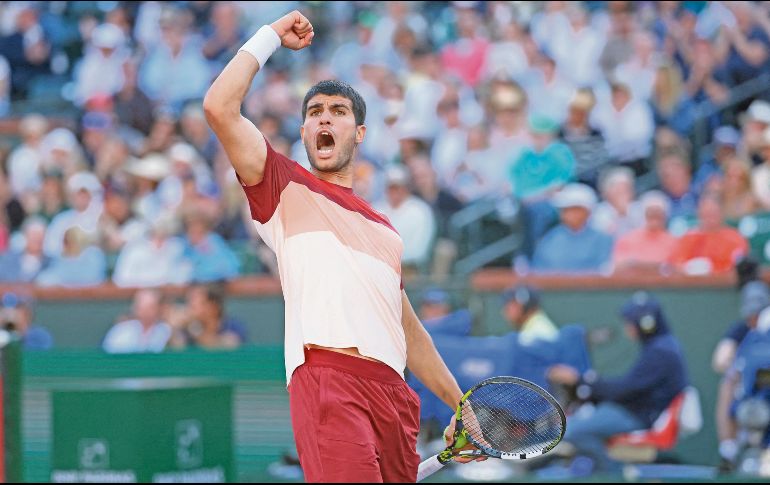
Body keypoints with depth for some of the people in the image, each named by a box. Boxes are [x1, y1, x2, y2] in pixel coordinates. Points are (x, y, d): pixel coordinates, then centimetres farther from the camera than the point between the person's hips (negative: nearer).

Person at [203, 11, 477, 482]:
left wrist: (461, 406, 31)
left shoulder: (384, 229, 31)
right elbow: (220, 108, 2)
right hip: (329, 382, -6)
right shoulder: (287, 186, 16)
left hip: (393, 391, 6)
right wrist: (270, 36, 12)